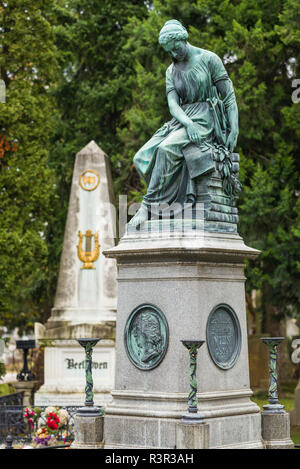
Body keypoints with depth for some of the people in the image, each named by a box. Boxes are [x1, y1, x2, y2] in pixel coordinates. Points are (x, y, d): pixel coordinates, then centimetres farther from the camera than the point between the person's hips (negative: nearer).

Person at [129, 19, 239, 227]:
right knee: (143, 158, -13)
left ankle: (148, 205, -32)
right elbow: (173, 103, 0)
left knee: (167, 148, -33)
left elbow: (229, 96, -4)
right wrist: (188, 124, -21)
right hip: (182, 120, 7)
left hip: (206, 119, -7)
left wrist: (234, 130, -14)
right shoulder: (171, 71, 14)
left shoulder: (209, 59, -2)